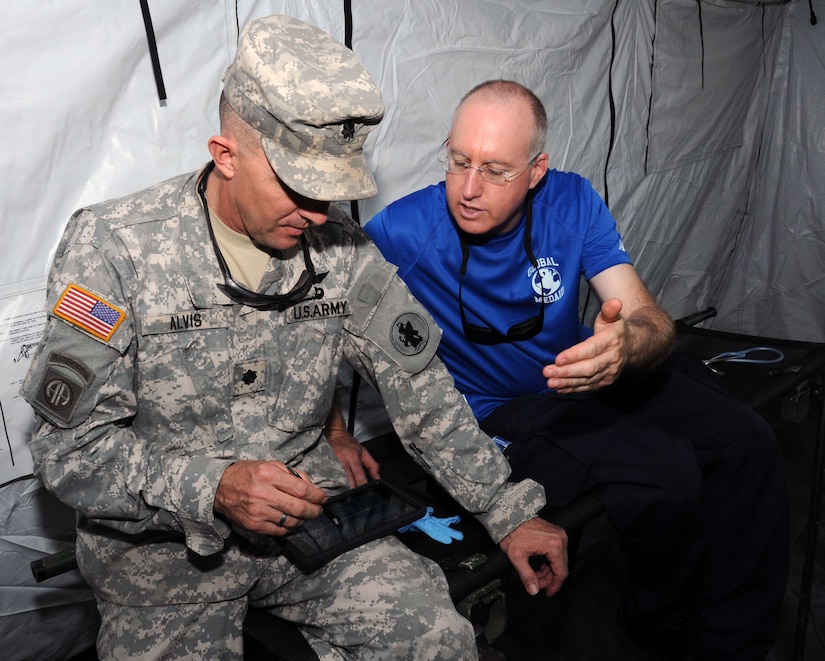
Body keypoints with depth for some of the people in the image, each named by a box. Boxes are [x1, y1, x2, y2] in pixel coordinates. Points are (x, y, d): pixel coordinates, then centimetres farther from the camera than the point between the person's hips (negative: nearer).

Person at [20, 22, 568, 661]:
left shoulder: (340, 246, -7)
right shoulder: (112, 247, -17)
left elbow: (420, 387, 0)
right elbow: (69, 445, -15)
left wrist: (510, 514, 1)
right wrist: (212, 487, -29)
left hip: (309, 511, 3)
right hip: (161, 546, -2)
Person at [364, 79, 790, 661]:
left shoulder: (572, 202, -11)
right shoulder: (402, 234, -22)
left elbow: (654, 323, -15)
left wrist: (629, 344, -39)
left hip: (591, 380, 5)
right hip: (498, 412, -5)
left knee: (748, 442, -9)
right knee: (667, 474, -25)